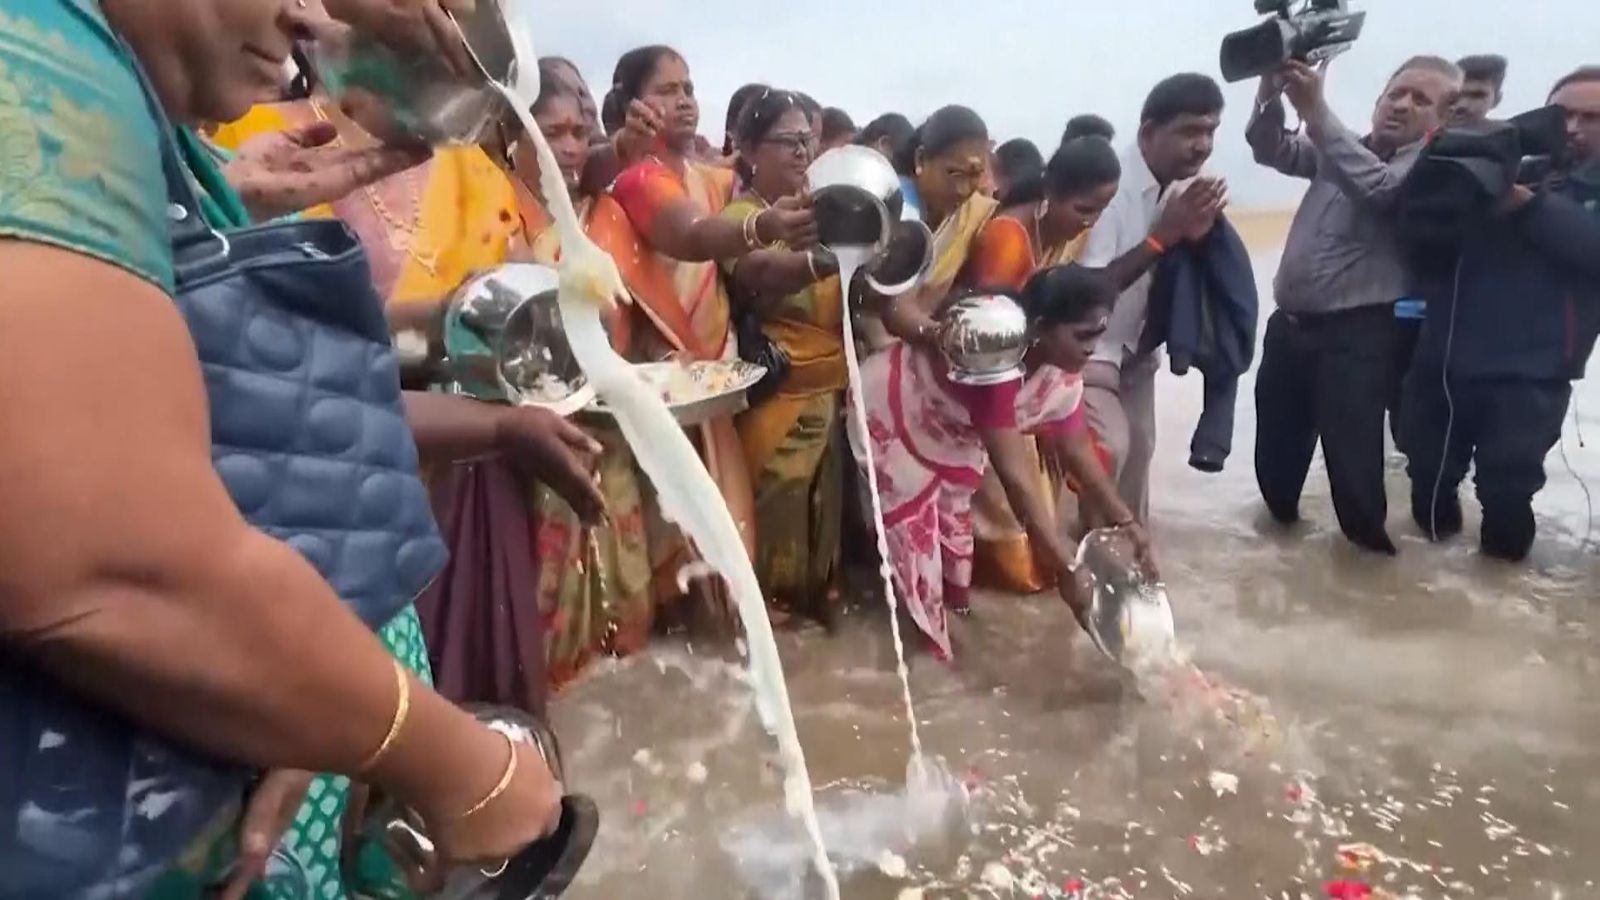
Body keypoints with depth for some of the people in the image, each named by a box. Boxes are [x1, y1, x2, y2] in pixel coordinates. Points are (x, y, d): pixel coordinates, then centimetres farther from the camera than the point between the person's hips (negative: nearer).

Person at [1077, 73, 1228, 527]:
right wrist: (1163, 235, -28)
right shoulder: (1111, 186, -25)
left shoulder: (1178, 189, -1)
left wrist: (1194, 233, -14)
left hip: (1136, 345, 8)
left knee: (1137, 451, 15)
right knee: (1110, 447, -24)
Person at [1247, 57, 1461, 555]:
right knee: (1275, 452, 17)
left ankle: (1368, 550, 16)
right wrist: (1272, 89, -12)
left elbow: (1377, 185, -23)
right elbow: (1272, 150, 6)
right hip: (1290, 324, 6)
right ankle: (1281, 518, 41)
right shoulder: (1343, 148, 16)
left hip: (1358, 336, -6)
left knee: (1352, 463, -5)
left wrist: (1316, 112, -27)